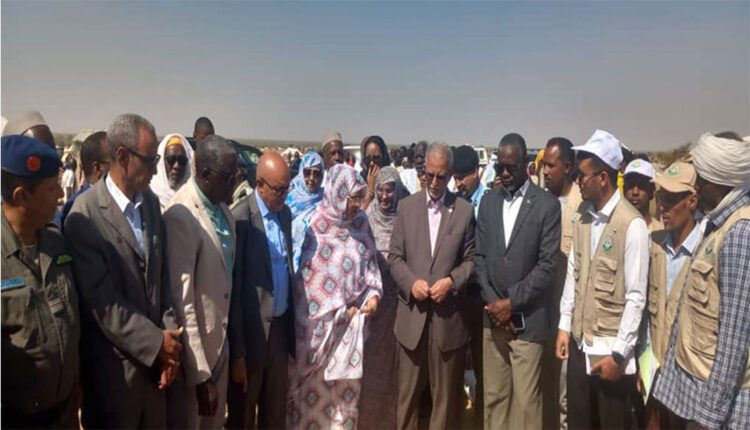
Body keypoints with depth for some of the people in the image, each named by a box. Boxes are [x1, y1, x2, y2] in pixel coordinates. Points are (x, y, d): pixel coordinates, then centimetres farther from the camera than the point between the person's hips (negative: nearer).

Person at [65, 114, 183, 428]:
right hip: (113, 362, -5)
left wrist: (167, 334, -2)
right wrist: (156, 342, -14)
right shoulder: (86, 214, -16)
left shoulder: (151, 202, 5)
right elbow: (102, 299, -18)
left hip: (156, 355, 6)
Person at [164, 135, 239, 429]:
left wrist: (231, 339, 12)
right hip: (192, 349, -7)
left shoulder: (223, 211, 3)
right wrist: (200, 374, -20)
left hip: (221, 342, 7)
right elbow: (181, 301, -23)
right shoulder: (181, 216, -22)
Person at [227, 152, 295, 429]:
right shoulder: (240, 218, -16)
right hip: (253, 330, -6)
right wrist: (237, 353, -14)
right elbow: (233, 289, -15)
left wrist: (291, 320, 11)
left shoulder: (285, 213, 6)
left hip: (281, 325, 6)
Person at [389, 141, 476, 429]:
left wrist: (452, 281, -15)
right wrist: (411, 282, -13)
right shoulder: (406, 206, 4)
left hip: (449, 316, -1)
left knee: (446, 393, 12)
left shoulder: (465, 211, 1)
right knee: (408, 391, 12)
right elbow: (394, 256, 4)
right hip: (412, 314, 1)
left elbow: (471, 260, 2)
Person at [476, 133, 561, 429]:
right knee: (493, 396, 13)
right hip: (493, 315, 4)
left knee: (526, 401, 2)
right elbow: (480, 256, 7)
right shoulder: (489, 201, 8)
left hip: (527, 319, -4)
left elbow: (547, 265, -10)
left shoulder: (547, 205, -6)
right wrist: (492, 302, -4)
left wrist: (512, 302, -12)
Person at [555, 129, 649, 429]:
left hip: (611, 348, -5)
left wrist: (619, 353, -13)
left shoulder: (632, 224, -16)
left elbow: (636, 296, -15)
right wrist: (564, 325, 8)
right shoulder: (582, 215, 3)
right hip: (579, 341, 6)